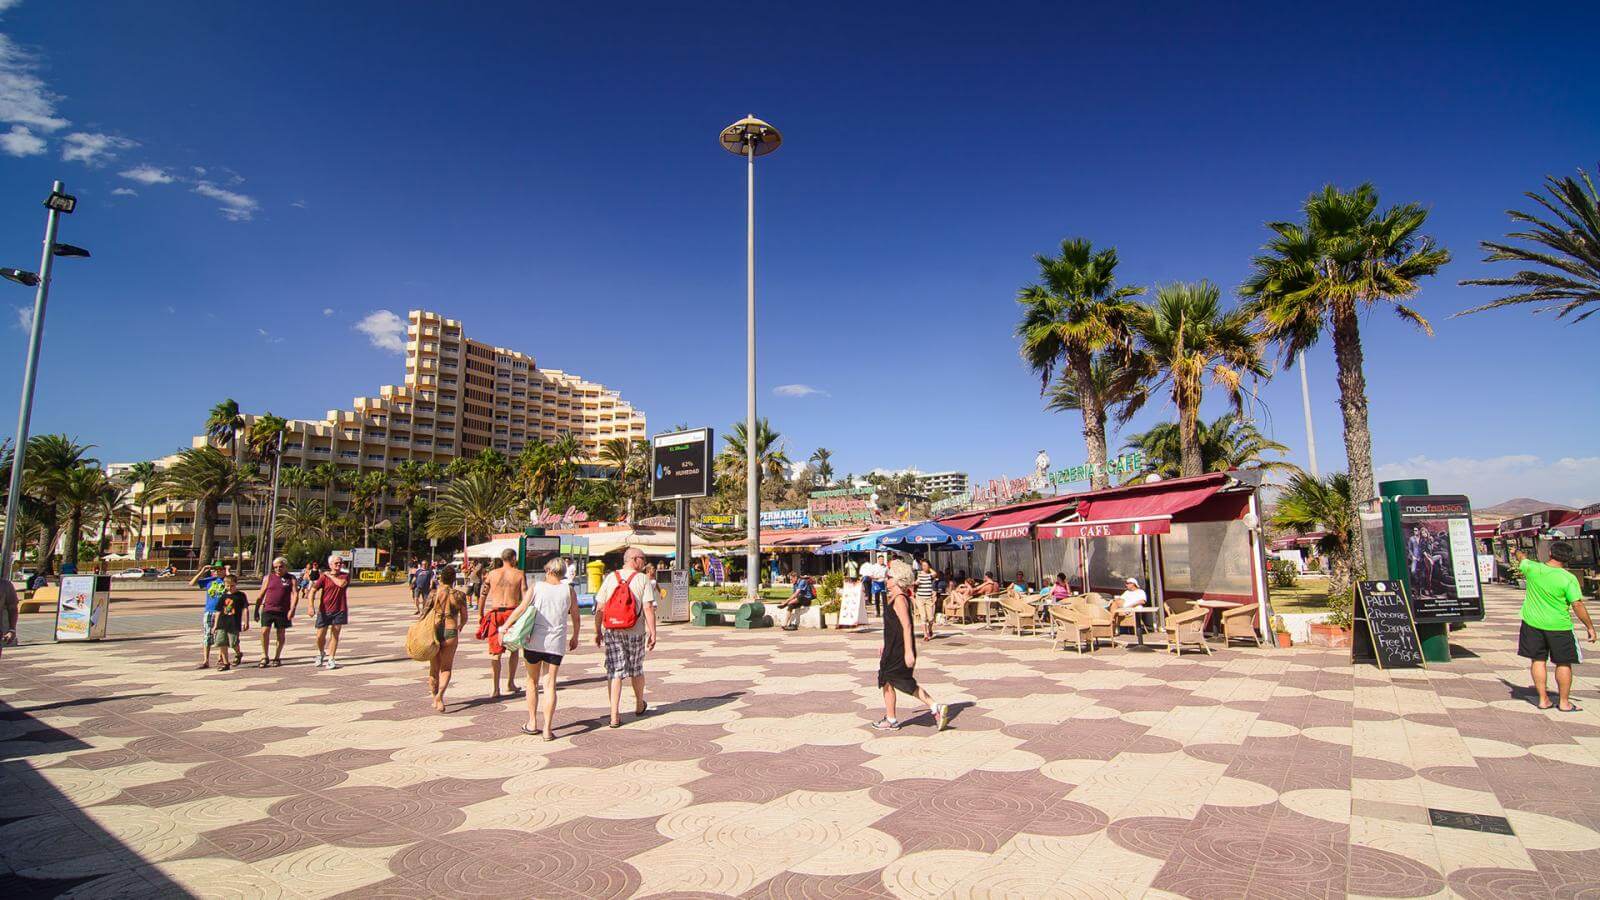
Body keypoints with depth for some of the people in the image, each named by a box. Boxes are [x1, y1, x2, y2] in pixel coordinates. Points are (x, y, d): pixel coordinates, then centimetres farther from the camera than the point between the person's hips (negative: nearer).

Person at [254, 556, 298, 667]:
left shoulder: (291, 578, 4)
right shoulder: (268, 577, 9)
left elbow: (295, 594, -4)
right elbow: (261, 594, 11)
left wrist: (292, 609, -16)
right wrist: (256, 610, 7)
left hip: (283, 611, -1)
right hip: (267, 609, 1)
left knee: (280, 634, 6)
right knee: (264, 632, -9)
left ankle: (277, 657, 18)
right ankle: (264, 657, 6)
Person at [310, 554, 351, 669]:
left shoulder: (345, 575, 3)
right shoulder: (323, 576, 0)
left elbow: (342, 583, -19)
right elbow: (313, 590, -3)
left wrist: (330, 576, -6)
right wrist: (311, 606, -15)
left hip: (339, 610, 0)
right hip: (324, 610, 0)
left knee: (335, 635, 3)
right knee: (320, 636, 3)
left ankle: (331, 660, 11)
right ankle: (321, 653, 33)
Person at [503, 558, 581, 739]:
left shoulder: (537, 586, 1)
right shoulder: (569, 590, 3)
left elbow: (521, 608, -7)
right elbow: (576, 619, 7)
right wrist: (575, 637, 21)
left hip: (533, 641, 0)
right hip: (556, 643, 0)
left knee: (533, 682, 17)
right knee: (550, 685, 4)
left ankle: (532, 723, 25)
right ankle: (547, 729, 0)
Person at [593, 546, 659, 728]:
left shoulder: (610, 578, 3)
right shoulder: (643, 579, -5)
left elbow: (600, 608, 3)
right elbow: (648, 608, -12)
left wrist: (598, 632, 11)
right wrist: (652, 632, -7)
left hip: (611, 631, 1)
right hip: (635, 632, -1)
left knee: (614, 672, 4)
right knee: (636, 669, 18)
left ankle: (614, 716, 0)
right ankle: (639, 705, 37)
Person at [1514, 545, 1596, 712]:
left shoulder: (1533, 568, -5)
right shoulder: (1569, 578, -14)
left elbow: (1522, 559, 20)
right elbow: (1577, 605, -16)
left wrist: (1519, 553, 42)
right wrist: (1590, 627, -5)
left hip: (1532, 623, 3)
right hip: (1559, 627, -2)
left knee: (1537, 660, 9)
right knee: (1564, 663, 10)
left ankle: (1543, 699, 13)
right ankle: (1564, 702, 16)